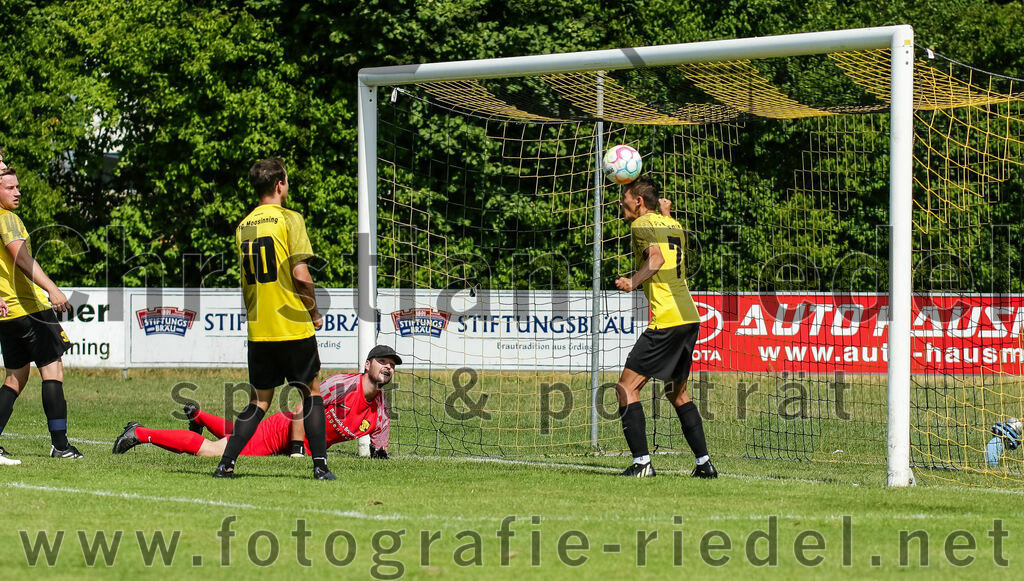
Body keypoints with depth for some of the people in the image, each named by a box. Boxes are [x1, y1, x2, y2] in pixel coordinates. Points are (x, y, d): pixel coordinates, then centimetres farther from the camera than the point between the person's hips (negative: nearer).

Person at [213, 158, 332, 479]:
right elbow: (301, 276, -14)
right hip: (293, 327, -5)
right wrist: (314, 312, -1)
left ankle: (226, 464, 2)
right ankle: (320, 464, 4)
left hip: (258, 330, 5)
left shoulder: (243, 226, 9)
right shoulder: (289, 219, -9)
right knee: (311, 391, 9)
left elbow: (246, 282, 13)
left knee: (259, 401, 12)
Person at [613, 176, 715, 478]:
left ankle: (642, 461, -14)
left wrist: (633, 282, -26)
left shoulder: (642, 224, -5)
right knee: (677, 392, 20)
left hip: (666, 321, -9)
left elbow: (656, 258, -21)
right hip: (690, 317, 9)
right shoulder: (672, 224, 17)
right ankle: (704, 462, 15)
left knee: (626, 387, -6)